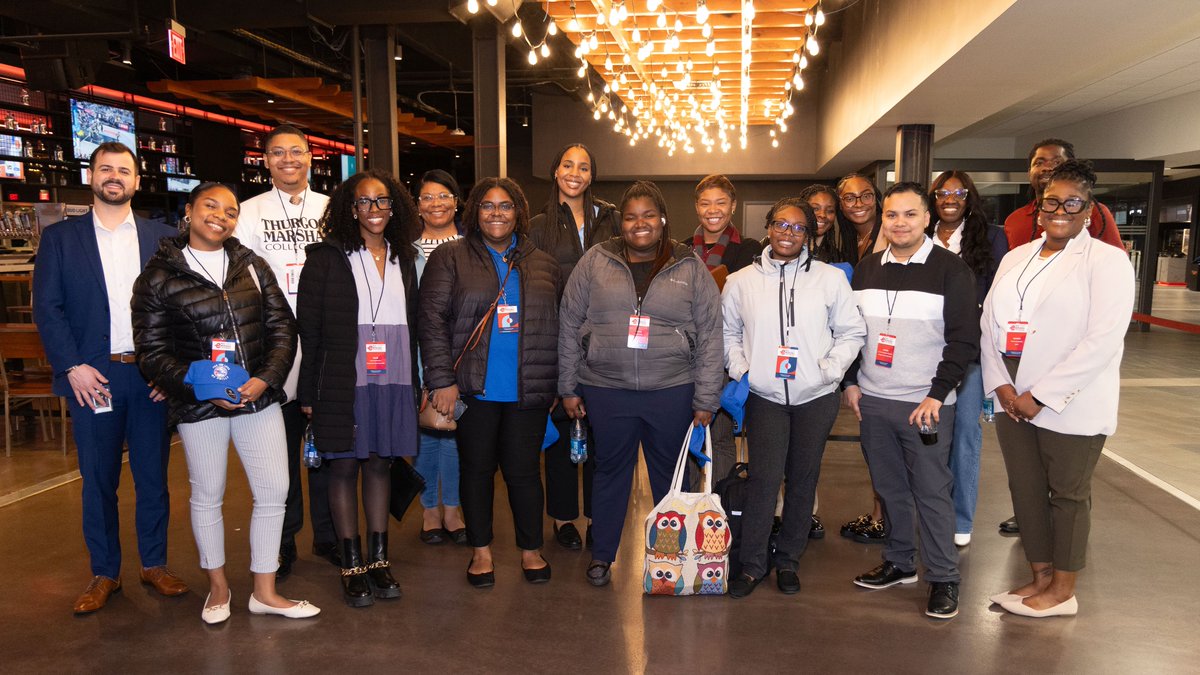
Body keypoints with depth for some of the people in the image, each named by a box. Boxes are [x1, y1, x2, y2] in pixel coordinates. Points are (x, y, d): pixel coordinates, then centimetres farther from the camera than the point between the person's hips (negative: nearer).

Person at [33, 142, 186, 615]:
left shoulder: (163, 237, 8)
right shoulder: (59, 238, 6)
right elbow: (47, 308, 1)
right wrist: (71, 367, -9)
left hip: (152, 376, 1)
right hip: (92, 377, 0)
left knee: (154, 477, 8)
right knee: (98, 481, 8)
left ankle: (154, 565, 23)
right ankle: (104, 574, 22)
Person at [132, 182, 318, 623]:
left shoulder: (252, 266, 8)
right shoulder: (158, 278, 0)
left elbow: (282, 326, 4)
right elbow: (152, 352, -3)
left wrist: (266, 378, -11)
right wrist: (200, 387, -17)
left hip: (259, 398, 3)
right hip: (200, 405, -2)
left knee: (274, 491, 2)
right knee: (207, 496, 11)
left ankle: (264, 592, 18)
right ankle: (218, 587, 32)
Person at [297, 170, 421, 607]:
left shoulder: (403, 259, 12)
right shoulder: (327, 257, -1)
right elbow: (308, 327, -3)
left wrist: (416, 383, 8)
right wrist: (309, 391, -7)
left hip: (393, 382, 4)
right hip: (343, 382, -3)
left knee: (380, 464, 9)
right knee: (344, 467, 3)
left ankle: (378, 558, 20)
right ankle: (351, 566, 14)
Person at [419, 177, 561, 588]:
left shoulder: (542, 265, 11)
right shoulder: (450, 258, 2)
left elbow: (557, 327, 14)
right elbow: (433, 319, -5)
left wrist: (560, 385, 10)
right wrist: (442, 381, -12)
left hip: (529, 392, 2)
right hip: (474, 388, -1)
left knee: (524, 470, 7)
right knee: (477, 468, 10)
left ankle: (531, 549, 25)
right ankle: (481, 550, 27)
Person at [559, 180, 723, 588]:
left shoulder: (690, 268, 1)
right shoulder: (595, 262, 2)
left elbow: (710, 337, 0)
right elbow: (570, 326, 5)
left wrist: (705, 399, -3)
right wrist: (568, 388, 4)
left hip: (671, 392, 0)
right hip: (605, 390, 1)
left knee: (670, 474, 13)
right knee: (610, 471, 13)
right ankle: (601, 556, 30)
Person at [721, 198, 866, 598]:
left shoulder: (831, 279, 1)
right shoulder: (741, 282, 3)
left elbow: (852, 332, 6)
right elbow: (728, 333, 12)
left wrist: (830, 369, -5)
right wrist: (739, 371, 0)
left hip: (816, 398, 1)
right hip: (764, 396, -1)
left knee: (803, 479, 9)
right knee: (764, 478, -7)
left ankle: (788, 560, 26)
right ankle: (753, 564, 9)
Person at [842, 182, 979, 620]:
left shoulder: (951, 271, -5)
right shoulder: (867, 269, 10)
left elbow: (963, 341, -8)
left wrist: (937, 395, -14)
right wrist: (851, 382, 7)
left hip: (925, 404, -4)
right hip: (871, 401, 5)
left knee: (931, 492, 1)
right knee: (889, 488, 13)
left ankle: (943, 579, 13)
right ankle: (899, 563, 28)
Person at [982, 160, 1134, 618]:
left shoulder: (1107, 261, -6)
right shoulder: (1015, 258, 11)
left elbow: (1102, 341, -16)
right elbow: (989, 323, 7)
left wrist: (1041, 395, -17)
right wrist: (1001, 384, -7)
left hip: (1071, 406, -5)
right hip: (1013, 402, 5)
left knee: (1067, 494, 8)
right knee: (1025, 490, 12)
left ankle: (1063, 591, 24)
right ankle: (1041, 576, 29)